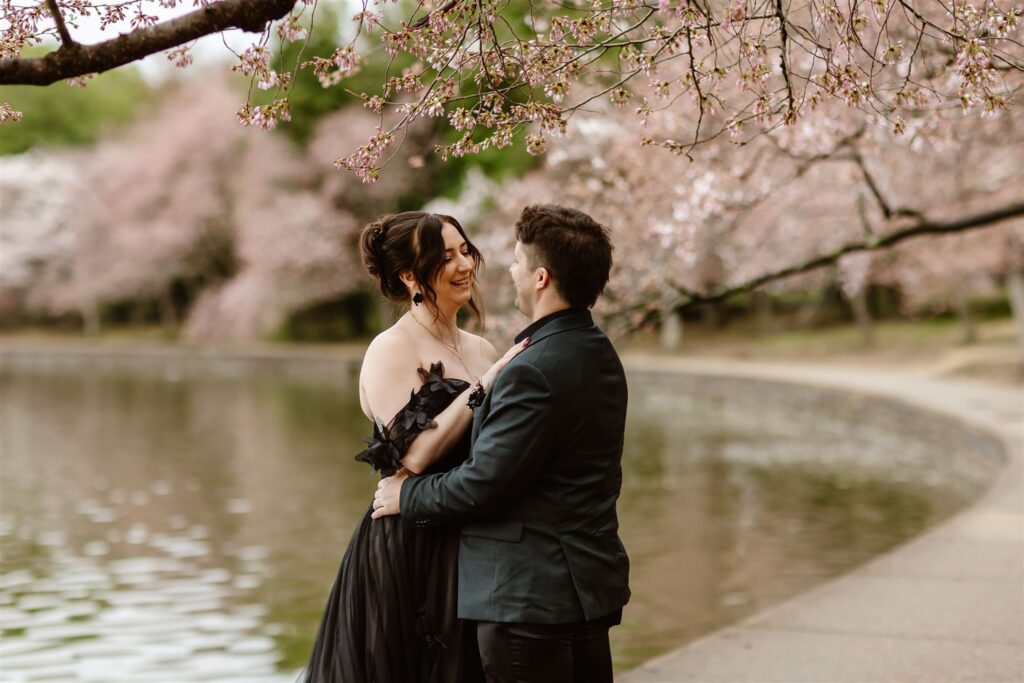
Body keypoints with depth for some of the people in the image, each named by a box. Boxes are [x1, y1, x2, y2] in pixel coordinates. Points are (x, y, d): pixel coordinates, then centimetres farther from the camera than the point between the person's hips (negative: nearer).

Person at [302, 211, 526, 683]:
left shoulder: (481, 351, 9)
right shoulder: (391, 350, -10)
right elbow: (415, 455, -21)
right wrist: (486, 385, -19)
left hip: (471, 551, 7)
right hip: (409, 553, -6)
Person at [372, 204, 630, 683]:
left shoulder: (534, 372, -22)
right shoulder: (600, 353, 8)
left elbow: (483, 484, -20)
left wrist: (407, 495, -4)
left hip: (530, 596, -9)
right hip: (590, 586, 9)